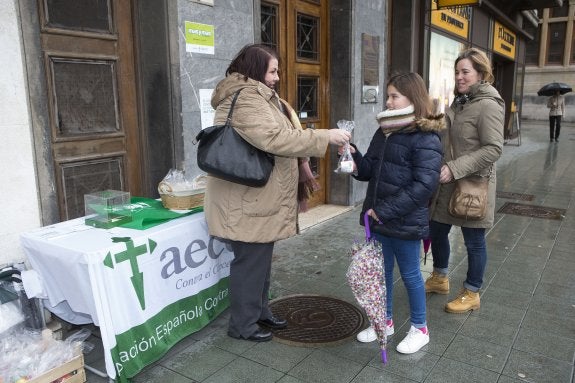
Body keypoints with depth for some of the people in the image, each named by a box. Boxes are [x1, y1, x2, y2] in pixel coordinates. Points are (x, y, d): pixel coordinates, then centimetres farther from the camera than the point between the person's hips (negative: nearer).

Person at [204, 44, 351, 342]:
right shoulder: (245, 99, -18)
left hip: (259, 197, 11)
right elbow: (275, 138, -29)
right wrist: (325, 136, -25)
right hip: (247, 201, -11)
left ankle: (259, 311, 34)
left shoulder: (257, 97, 18)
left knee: (260, 259, 19)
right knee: (250, 261, 1)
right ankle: (243, 324, 17)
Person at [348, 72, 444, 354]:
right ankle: (385, 321, 37)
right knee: (382, 271, 18)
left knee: (409, 274, 9)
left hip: (406, 222, -7)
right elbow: (369, 171, 9)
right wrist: (353, 156, -12)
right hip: (379, 218, 7)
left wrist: (385, 210, -21)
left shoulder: (425, 138, -15)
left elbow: (424, 185, -22)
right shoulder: (384, 132, 8)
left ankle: (420, 329, 31)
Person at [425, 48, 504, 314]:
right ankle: (439, 279, 38)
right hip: (448, 183, 8)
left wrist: (455, 168, -26)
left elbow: (493, 149, -22)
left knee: (474, 241, 7)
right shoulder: (459, 102, 12)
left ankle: (471, 294, 25)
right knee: (437, 232, 17)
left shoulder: (488, 105, -15)